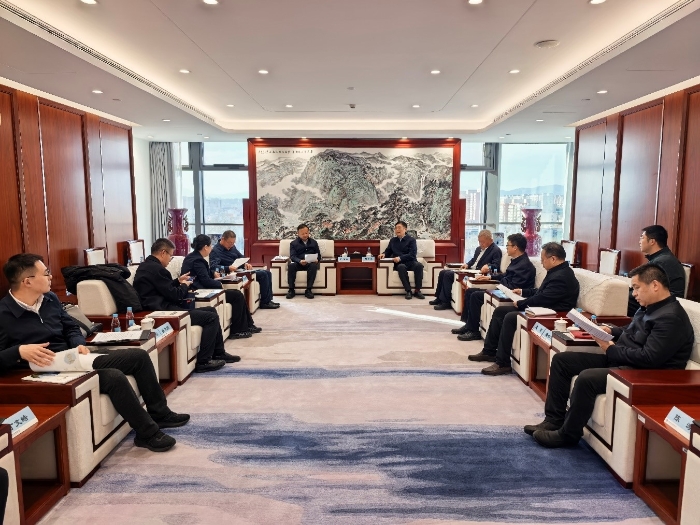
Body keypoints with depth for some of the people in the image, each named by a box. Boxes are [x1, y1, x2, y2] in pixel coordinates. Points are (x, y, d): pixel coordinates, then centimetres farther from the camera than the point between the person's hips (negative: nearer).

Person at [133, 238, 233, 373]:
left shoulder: (146, 266, 16)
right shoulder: (156, 268, -17)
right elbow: (174, 295, -15)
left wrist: (178, 281, 16)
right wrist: (185, 286, 3)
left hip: (162, 308, 11)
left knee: (211, 310, 13)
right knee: (212, 317, -14)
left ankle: (219, 353, 18)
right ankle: (203, 361, -8)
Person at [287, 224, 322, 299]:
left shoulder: (314, 242, 18)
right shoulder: (293, 243, 10)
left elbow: (318, 254, 15)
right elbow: (292, 256, -3)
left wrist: (317, 260, -11)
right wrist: (300, 261, -25)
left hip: (310, 264, 1)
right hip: (298, 264, -1)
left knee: (314, 265, -35)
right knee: (291, 265, -34)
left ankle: (308, 290, -31)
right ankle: (291, 290, -26)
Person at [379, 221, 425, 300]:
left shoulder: (411, 240, 5)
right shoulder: (393, 240, 19)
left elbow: (412, 254, -7)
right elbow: (388, 251, 24)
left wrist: (400, 258, -21)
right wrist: (384, 254, -1)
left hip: (410, 262, -1)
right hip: (399, 264, 1)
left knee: (419, 265, -35)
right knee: (401, 267, -37)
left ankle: (417, 291, -30)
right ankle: (408, 291, -35)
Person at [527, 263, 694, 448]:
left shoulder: (671, 318, -19)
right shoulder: (648, 308, 13)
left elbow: (650, 358, -27)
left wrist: (611, 350, -15)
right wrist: (611, 331, 7)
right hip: (618, 360, 11)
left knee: (587, 378, -33)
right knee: (561, 360, 3)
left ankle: (568, 434, -13)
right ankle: (554, 419, 2)